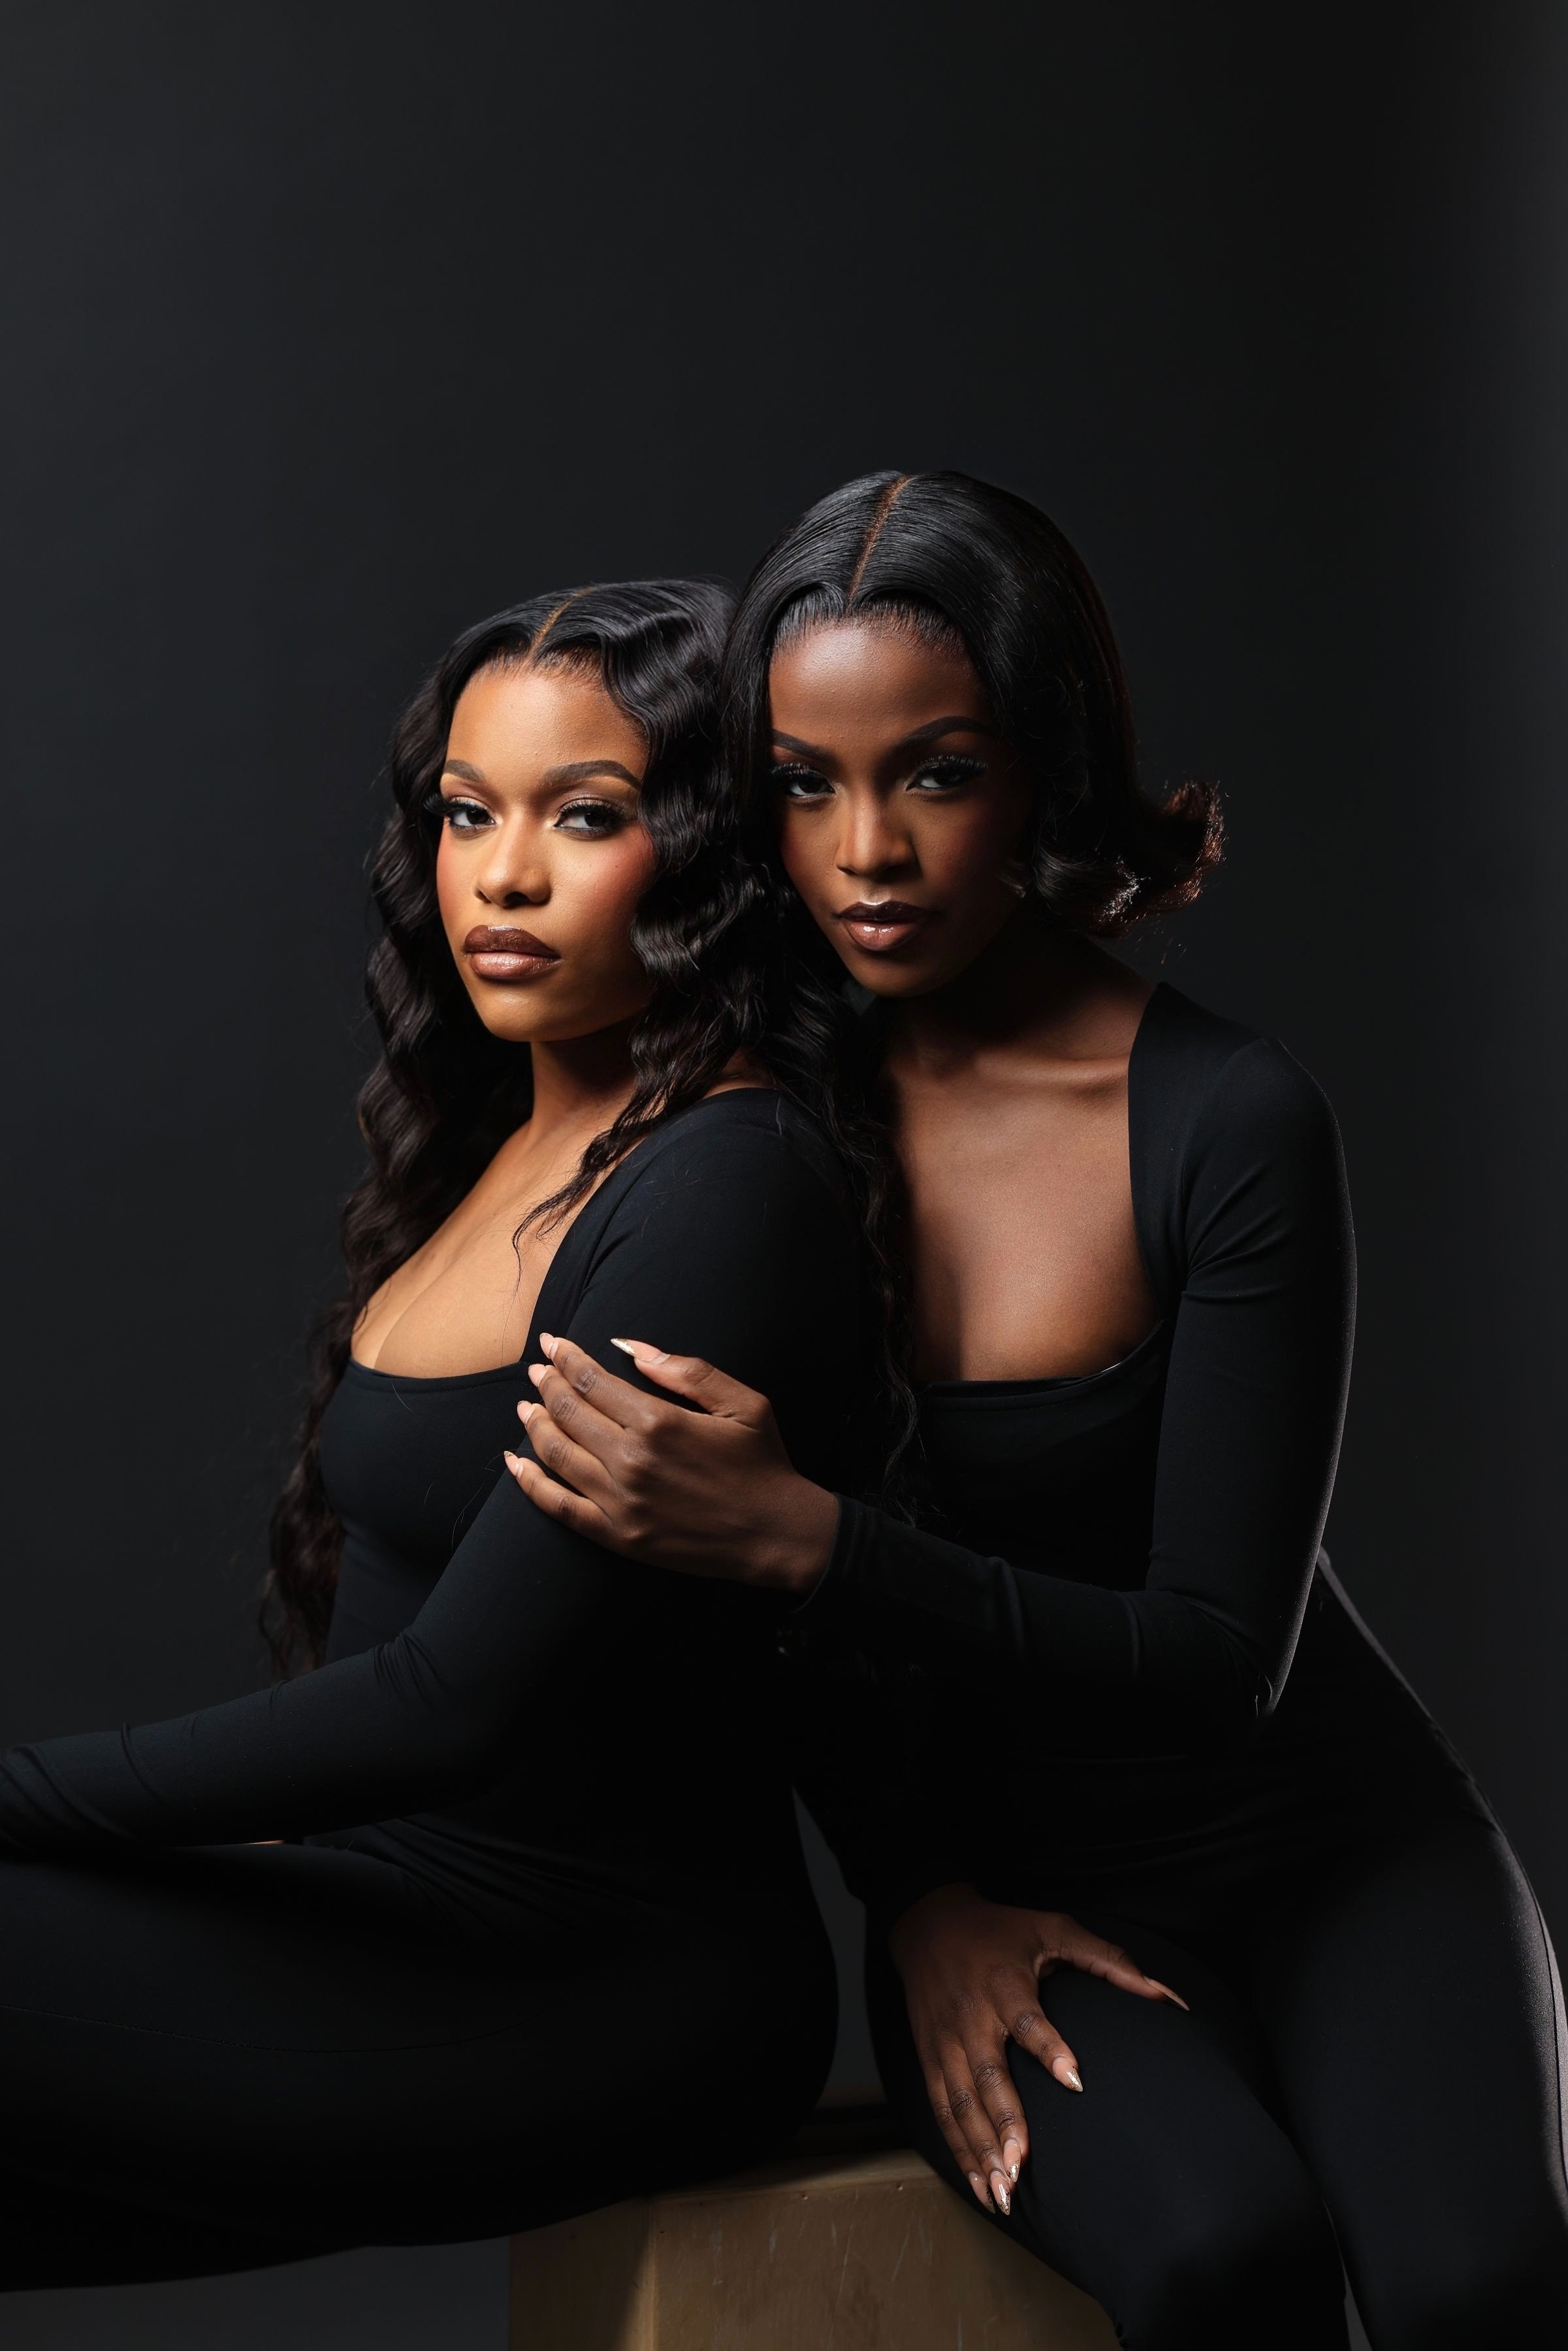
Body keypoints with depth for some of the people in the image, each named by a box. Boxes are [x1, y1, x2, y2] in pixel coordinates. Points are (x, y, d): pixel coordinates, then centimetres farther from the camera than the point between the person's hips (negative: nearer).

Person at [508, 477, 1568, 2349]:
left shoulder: (1228, 1122, -15)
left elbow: (1226, 1656, -17)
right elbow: (773, 1613, 6)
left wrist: (799, 1538, -27)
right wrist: (919, 1898, -7)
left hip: (1328, 1844, -1)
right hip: (1008, 1887, 1)